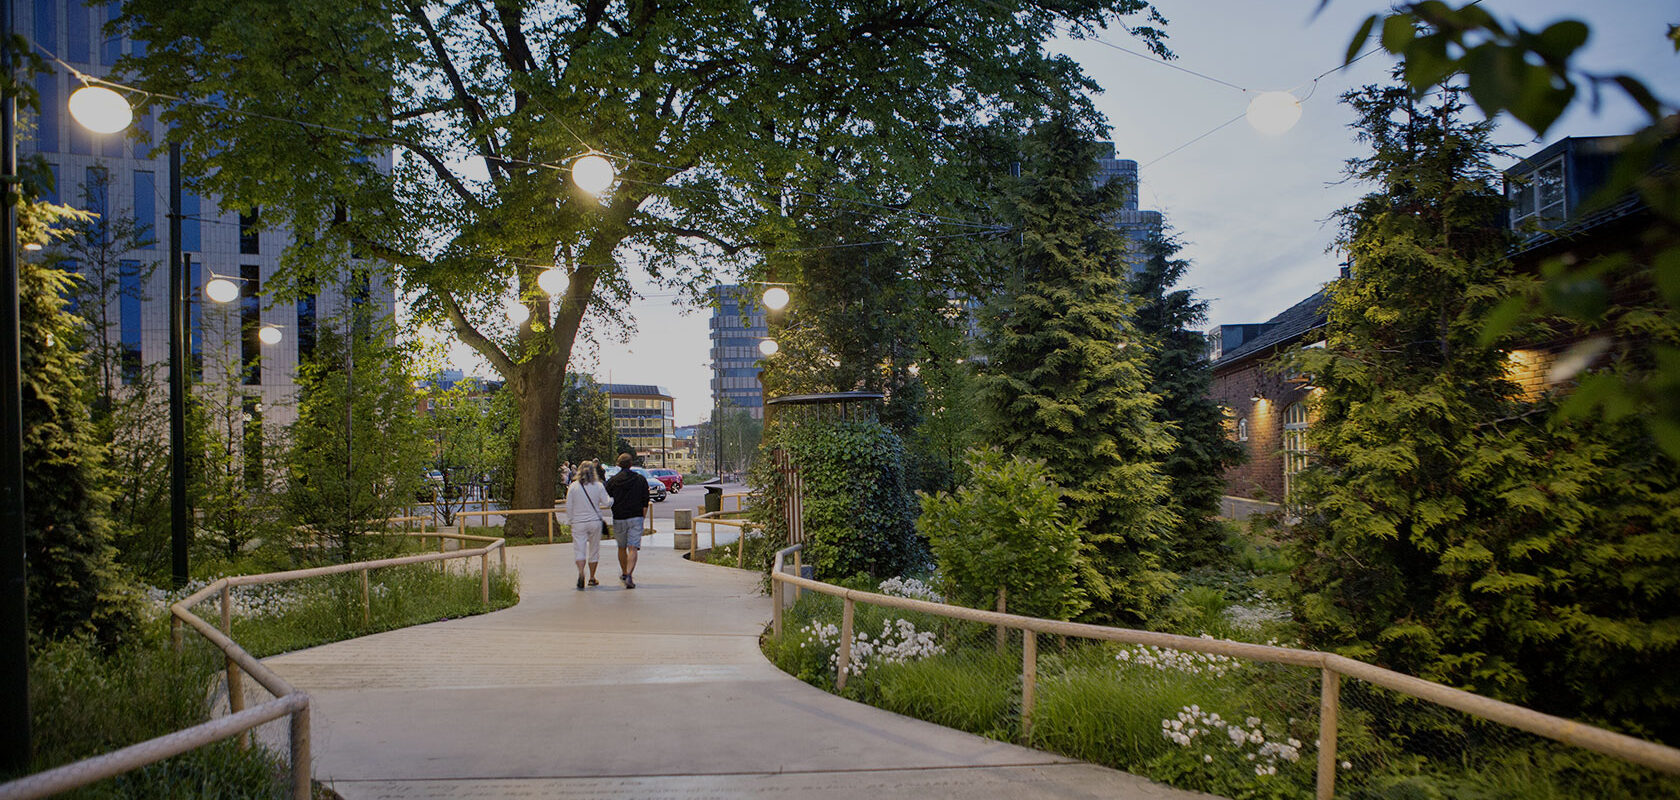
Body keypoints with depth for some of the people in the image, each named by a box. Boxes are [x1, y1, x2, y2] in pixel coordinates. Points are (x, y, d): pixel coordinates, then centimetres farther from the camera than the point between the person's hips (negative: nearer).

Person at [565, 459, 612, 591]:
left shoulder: (573, 487, -3)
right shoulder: (598, 486, -2)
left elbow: (568, 507, -1)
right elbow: (607, 503, -4)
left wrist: (570, 520, 12)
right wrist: (613, 498, 17)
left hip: (579, 523, -1)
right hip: (595, 521, 1)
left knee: (579, 549, -3)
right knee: (594, 550, 14)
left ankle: (581, 572, -28)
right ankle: (592, 578, 22)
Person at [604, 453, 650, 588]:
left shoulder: (612, 481, -1)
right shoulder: (641, 480, 1)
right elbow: (645, 501, 4)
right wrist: (642, 516, 17)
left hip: (619, 519, 1)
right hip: (636, 518, -1)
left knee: (622, 548, 19)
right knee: (633, 548, -7)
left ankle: (624, 573, 34)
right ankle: (629, 575, -24)